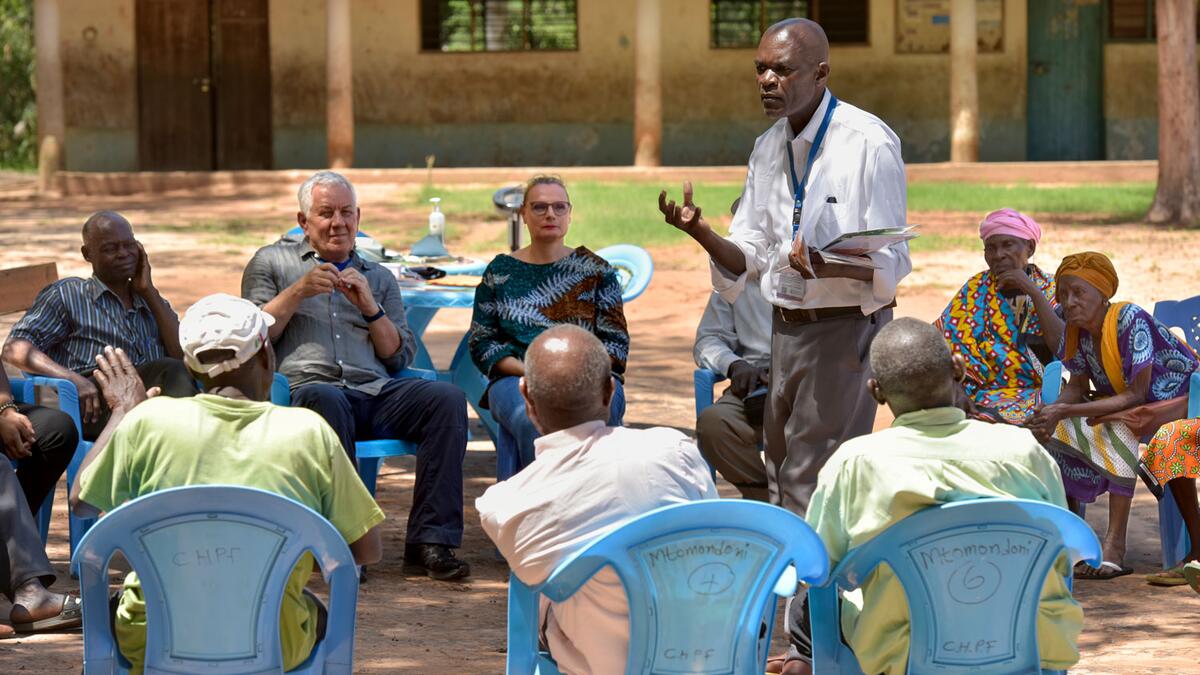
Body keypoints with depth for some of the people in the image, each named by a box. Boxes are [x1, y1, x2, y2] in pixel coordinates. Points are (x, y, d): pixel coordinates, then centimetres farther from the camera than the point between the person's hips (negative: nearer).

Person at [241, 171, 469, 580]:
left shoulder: (379, 278, 28)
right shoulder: (272, 262, 21)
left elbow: (400, 357, 18)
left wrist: (370, 308, 4)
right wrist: (298, 292, -2)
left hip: (376, 392, 4)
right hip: (309, 386, -3)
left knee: (448, 399, -27)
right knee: (325, 400, -41)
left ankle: (429, 543, -31)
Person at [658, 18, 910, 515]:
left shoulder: (869, 143, -13)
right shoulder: (767, 148, 10)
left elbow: (891, 262, -13)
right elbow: (749, 258, 11)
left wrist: (828, 268, -33)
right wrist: (699, 233, -9)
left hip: (845, 326, -7)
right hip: (786, 327, 8)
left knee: (810, 488, -11)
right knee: (781, 478, 12)